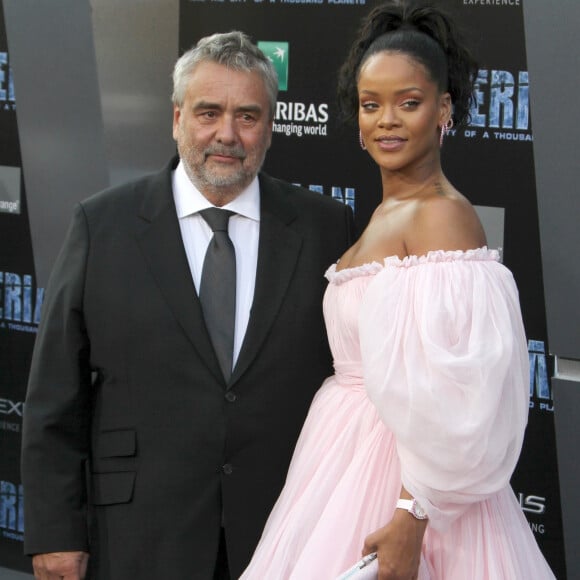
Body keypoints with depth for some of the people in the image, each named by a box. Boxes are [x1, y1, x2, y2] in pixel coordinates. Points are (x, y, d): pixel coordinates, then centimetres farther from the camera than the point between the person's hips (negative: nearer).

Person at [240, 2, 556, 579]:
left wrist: (412, 521, -24)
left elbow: (456, 396, -21)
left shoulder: (444, 216, -15)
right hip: (346, 459, 8)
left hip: (397, 480, -8)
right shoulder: (384, 213, 11)